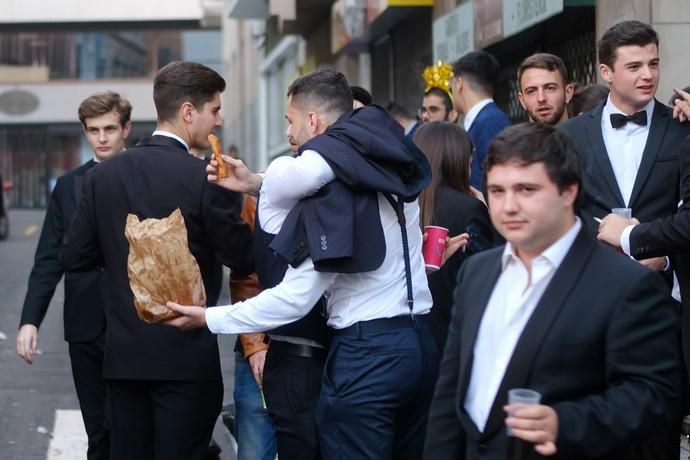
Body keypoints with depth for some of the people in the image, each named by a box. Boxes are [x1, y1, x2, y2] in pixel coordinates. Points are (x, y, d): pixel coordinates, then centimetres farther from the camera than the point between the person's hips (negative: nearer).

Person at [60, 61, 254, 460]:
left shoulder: (103, 176, 2)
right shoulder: (206, 179, -13)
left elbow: (75, 257, 4)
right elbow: (245, 260, -8)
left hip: (124, 354, 5)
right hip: (186, 356, -5)